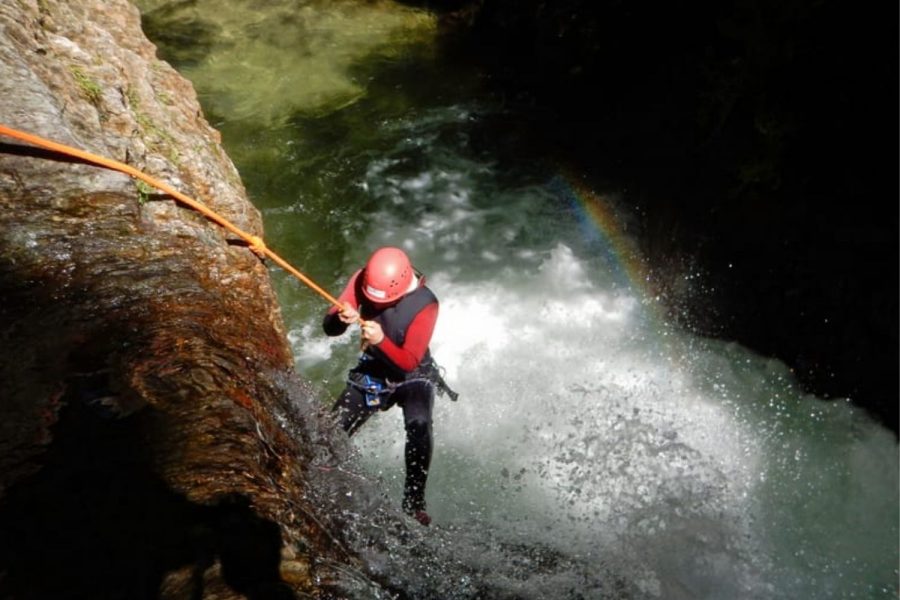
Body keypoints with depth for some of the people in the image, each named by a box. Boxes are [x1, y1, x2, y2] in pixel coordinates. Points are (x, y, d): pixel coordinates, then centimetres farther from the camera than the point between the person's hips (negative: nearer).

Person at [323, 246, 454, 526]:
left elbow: (410, 362, -28)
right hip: (371, 374, 4)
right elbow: (329, 328, -13)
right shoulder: (362, 280, -16)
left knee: (419, 426, -32)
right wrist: (341, 319, -37)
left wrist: (382, 341, -46)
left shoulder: (425, 304, -27)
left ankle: (414, 500, -16)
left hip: (413, 377, -4)